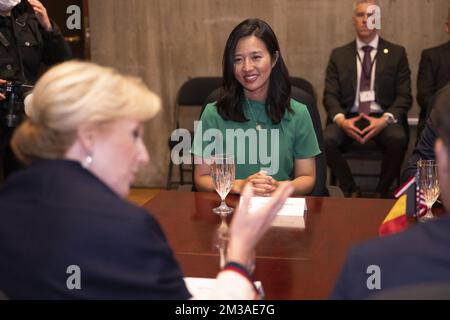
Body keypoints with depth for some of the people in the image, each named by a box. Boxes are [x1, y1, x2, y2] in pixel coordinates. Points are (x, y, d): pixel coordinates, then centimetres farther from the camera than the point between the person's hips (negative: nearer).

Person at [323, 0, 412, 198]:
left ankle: (382, 192, -7)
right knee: (326, 139, -29)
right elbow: (330, 95, 6)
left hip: (383, 119, -1)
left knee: (398, 139, -33)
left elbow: (404, 96, 3)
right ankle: (351, 191, -6)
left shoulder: (397, 53, 9)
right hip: (349, 118, 1)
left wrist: (385, 120, -17)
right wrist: (341, 120, -16)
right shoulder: (339, 55, 12)